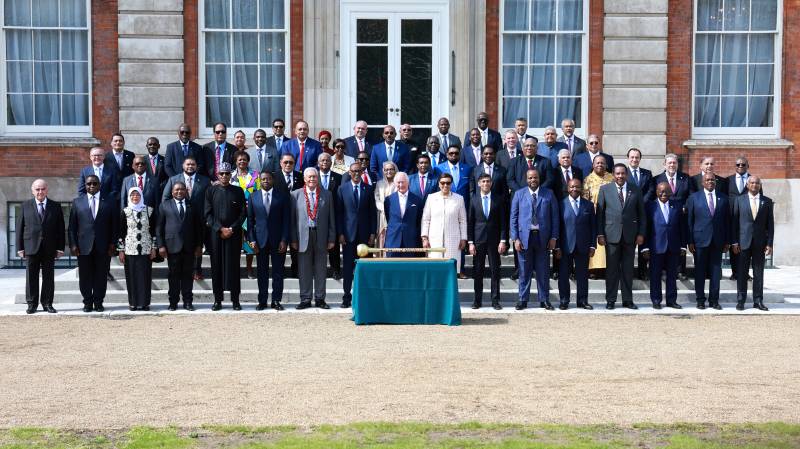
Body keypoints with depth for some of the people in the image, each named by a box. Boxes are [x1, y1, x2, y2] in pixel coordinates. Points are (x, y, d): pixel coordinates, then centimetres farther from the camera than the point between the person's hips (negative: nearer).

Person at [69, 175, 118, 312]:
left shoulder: (109, 202, 7)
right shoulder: (77, 202, 8)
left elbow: (115, 225, 6)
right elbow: (72, 226, 6)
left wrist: (112, 244, -2)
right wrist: (73, 244, -2)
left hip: (103, 247, 0)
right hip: (84, 247, 0)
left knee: (101, 276, 3)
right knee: (85, 277, 3)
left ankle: (98, 302, 13)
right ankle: (87, 302, 13)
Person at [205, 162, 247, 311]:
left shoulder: (238, 191, 7)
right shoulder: (211, 191, 7)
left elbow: (243, 213, 3)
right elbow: (208, 213, 1)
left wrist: (232, 229, -8)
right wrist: (220, 229, -9)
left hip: (234, 234, 0)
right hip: (215, 233, 0)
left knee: (233, 265, 0)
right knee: (217, 265, 0)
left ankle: (235, 300, 5)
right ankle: (218, 300, 5)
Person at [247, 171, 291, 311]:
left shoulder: (282, 196, 2)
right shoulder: (253, 197, 7)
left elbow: (287, 219, 0)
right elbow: (250, 219, 7)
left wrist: (284, 240, -7)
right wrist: (251, 239, -2)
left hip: (278, 240, -1)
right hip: (261, 240, 1)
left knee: (278, 272, 2)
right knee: (262, 272, 4)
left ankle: (276, 300, 9)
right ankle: (262, 301, 10)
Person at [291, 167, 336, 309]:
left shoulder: (327, 195, 7)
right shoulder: (296, 195, 5)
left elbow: (331, 218, 7)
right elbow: (292, 219, 4)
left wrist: (331, 239, 1)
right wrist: (293, 239, -2)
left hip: (321, 236, 1)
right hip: (303, 237, -1)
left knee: (320, 270, 6)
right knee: (304, 270, 3)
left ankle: (320, 299, 13)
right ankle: (305, 299, 10)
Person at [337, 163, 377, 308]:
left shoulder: (368, 189, 7)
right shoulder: (342, 189, 4)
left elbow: (373, 212, 7)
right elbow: (339, 212, 3)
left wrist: (372, 233, 0)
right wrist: (340, 233, -5)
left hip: (364, 234, 1)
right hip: (348, 234, -1)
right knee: (348, 267, 1)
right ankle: (347, 297, 8)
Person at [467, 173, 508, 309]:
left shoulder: (498, 199, 4)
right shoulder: (474, 200, 5)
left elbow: (503, 221, 3)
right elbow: (470, 222, 4)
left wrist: (503, 240, -5)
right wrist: (470, 242, -2)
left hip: (494, 240, 0)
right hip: (478, 240, 0)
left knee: (495, 270, 2)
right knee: (477, 271, 3)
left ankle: (495, 300, 8)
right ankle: (477, 300, 10)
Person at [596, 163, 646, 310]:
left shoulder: (635, 191, 6)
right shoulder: (605, 189, 3)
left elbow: (641, 214, 8)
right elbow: (600, 213, 2)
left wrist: (641, 233, 1)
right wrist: (600, 234, -4)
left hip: (630, 235, 1)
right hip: (612, 235, -1)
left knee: (628, 269, 6)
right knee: (612, 268, 3)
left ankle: (627, 300, 14)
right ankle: (610, 300, 10)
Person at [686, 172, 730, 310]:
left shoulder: (723, 198, 8)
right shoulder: (694, 198, 3)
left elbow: (727, 220, 9)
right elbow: (689, 220, 1)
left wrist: (727, 241, 4)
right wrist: (690, 241, -5)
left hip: (717, 241, 2)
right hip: (700, 240, -2)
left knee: (715, 271, 4)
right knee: (700, 272, 3)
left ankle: (714, 300, 12)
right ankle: (700, 300, 11)